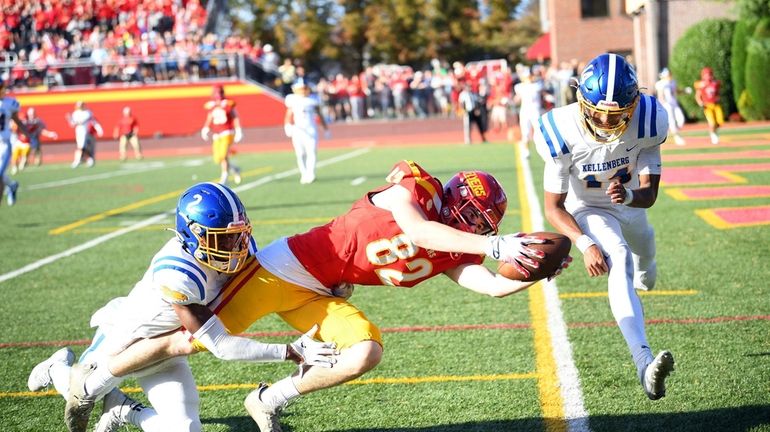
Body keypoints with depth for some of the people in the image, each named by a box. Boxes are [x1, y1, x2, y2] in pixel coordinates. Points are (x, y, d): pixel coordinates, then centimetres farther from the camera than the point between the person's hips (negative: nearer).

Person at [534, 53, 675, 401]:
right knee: (619, 262, -31)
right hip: (587, 210, -4)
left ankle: (643, 271, 75)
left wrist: (629, 195, -49)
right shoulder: (564, 133, -35)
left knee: (644, 252, 32)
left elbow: (649, 194, -25)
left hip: (630, 203, 4)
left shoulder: (646, 123, -30)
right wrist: (584, 244, -42)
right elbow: (554, 206, -27)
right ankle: (644, 362, -46)